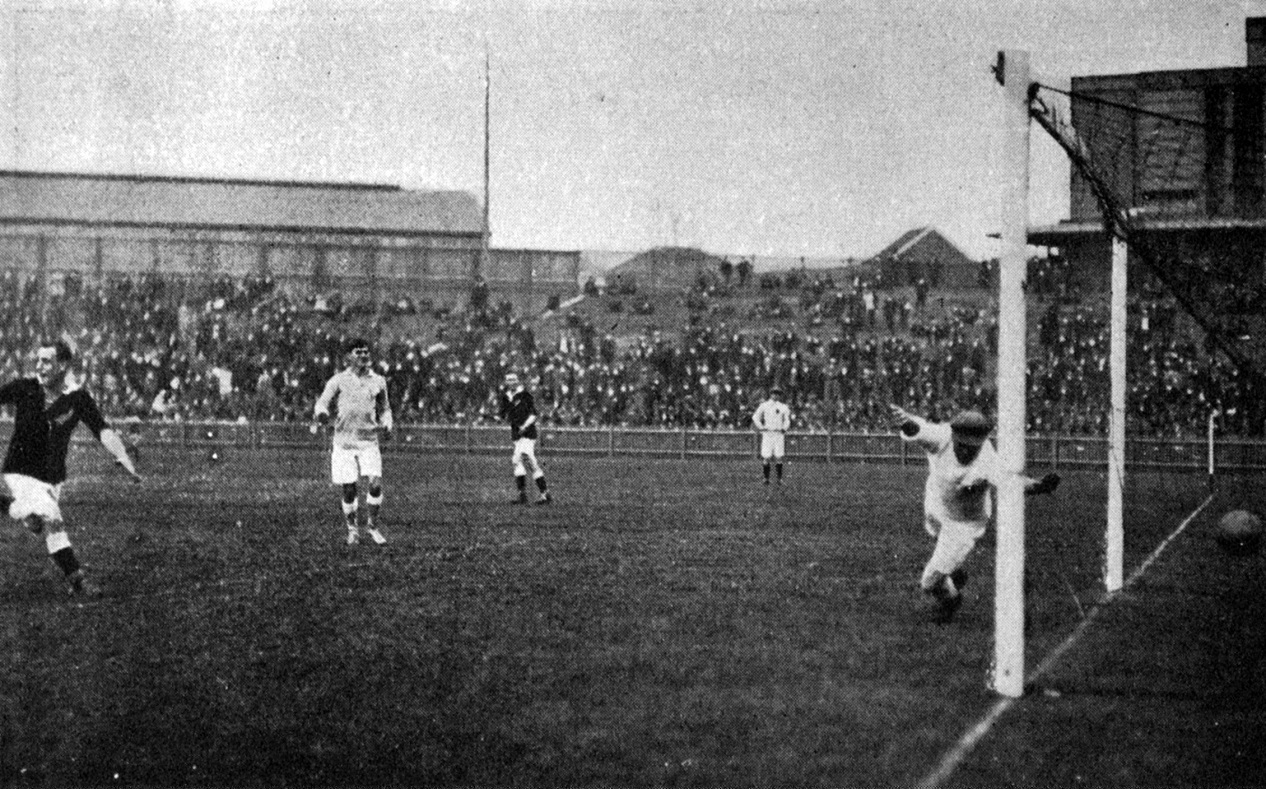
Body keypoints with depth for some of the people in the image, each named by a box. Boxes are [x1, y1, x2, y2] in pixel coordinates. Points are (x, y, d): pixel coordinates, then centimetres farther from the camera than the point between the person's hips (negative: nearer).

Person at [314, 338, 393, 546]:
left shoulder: (378, 381, 8)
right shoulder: (339, 380, 1)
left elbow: (384, 408, 21)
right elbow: (323, 402, -1)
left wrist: (386, 427, 2)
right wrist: (322, 414, -25)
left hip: (369, 441, 1)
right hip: (344, 441, -1)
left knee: (375, 484, -15)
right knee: (348, 490, 1)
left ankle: (372, 525, 6)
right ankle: (352, 530, 21)